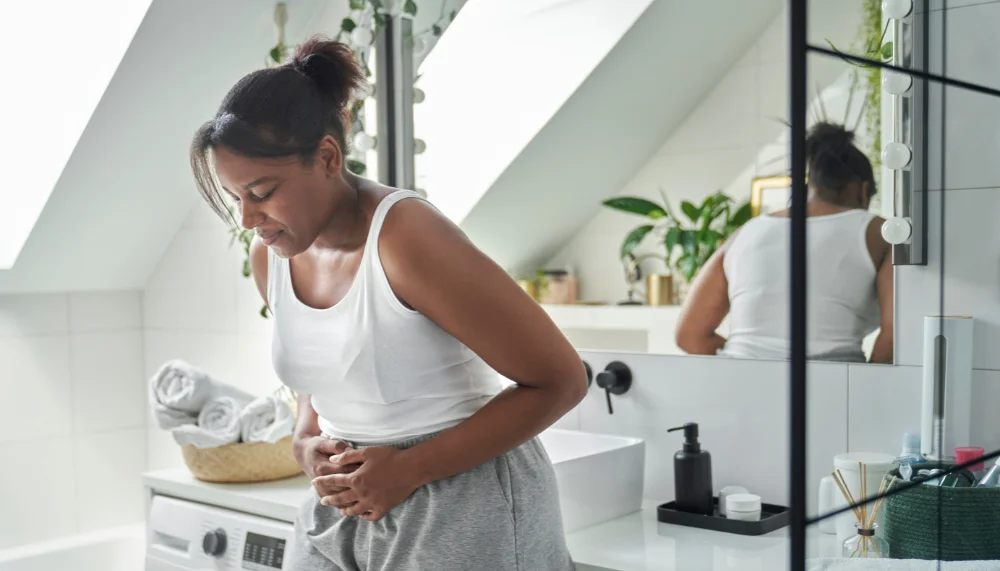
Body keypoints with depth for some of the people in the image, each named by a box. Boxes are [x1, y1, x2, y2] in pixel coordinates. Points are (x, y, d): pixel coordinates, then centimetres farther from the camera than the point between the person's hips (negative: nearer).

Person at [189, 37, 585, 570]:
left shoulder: (406, 237, -21)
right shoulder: (269, 257, 0)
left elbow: (560, 381, -18)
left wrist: (409, 468, -17)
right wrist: (307, 441, -2)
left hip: (463, 505, -6)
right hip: (346, 506, 6)